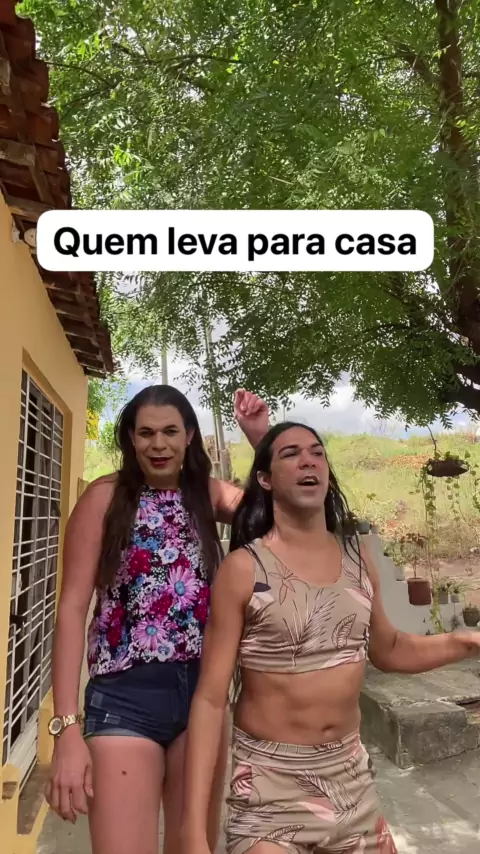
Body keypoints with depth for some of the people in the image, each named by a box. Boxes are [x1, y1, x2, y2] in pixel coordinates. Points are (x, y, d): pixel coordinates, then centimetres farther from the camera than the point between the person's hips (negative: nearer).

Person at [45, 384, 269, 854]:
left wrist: (261, 437, -12)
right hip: (126, 697, -4)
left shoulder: (209, 494, 5)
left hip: (202, 691, 4)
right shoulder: (106, 496, -7)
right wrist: (66, 727, -14)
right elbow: (72, 608, -9)